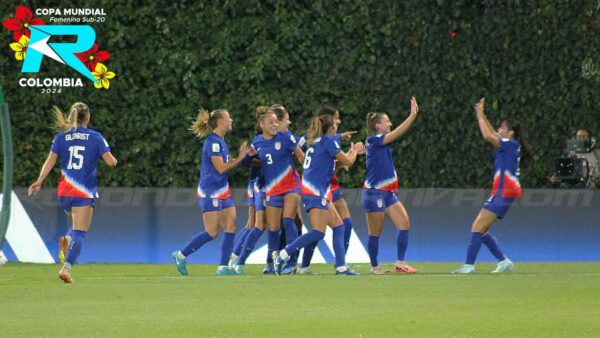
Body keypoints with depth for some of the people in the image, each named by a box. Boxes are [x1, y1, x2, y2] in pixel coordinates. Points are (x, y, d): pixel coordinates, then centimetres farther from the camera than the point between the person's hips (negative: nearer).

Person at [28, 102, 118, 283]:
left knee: (77, 226, 25)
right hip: (85, 192, -4)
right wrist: (113, 160, 17)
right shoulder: (96, 137, -1)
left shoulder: (61, 137, 5)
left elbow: (50, 161, -4)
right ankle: (66, 267, -23)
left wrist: (40, 181, -7)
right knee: (79, 233, -5)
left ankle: (66, 240, -7)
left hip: (64, 192, 4)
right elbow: (111, 161, -5)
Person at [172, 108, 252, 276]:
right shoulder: (213, 142, -16)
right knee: (212, 232, -7)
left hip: (222, 191, 9)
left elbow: (227, 164, 17)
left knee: (231, 227, 0)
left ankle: (223, 267, 1)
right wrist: (240, 157, -14)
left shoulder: (220, 141, 13)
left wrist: (243, 155, 6)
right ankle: (181, 255, 7)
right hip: (210, 192, -9)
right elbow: (221, 168, -19)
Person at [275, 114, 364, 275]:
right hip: (316, 191, -10)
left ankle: (341, 267, 6)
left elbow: (337, 161, 31)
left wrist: (351, 152, 32)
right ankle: (283, 255, -14)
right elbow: (347, 162, -4)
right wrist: (355, 151, 16)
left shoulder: (315, 142, 19)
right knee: (318, 233, -14)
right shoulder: (328, 141, -8)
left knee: (338, 226, 9)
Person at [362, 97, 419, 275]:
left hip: (387, 193, 9)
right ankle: (374, 266, 12)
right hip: (374, 193, -9)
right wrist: (413, 115, -21)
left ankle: (400, 262, 4)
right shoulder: (374, 140, -13)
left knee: (404, 223, 1)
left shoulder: (382, 142, 15)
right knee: (375, 232, 0)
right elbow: (397, 133, -19)